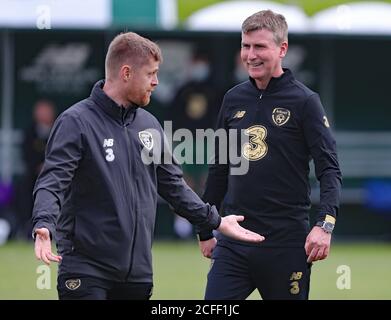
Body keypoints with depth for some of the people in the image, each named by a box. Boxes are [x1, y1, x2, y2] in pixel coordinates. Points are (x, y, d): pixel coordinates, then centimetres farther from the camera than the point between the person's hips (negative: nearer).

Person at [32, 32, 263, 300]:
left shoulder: (149, 124, 14)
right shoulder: (76, 122, -8)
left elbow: (172, 184, 24)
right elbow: (52, 182, -18)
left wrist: (215, 221, 22)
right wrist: (44, 227, -35)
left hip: (138, 272, 7)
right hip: (85, 266, -7)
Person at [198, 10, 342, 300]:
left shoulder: (304, 101, -4)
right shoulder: (234, 99, 11)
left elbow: (330, 170, -9)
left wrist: (324, 225, -23)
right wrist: (206, 231, 18)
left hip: (286, 243, -4)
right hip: (233, 241, 4)